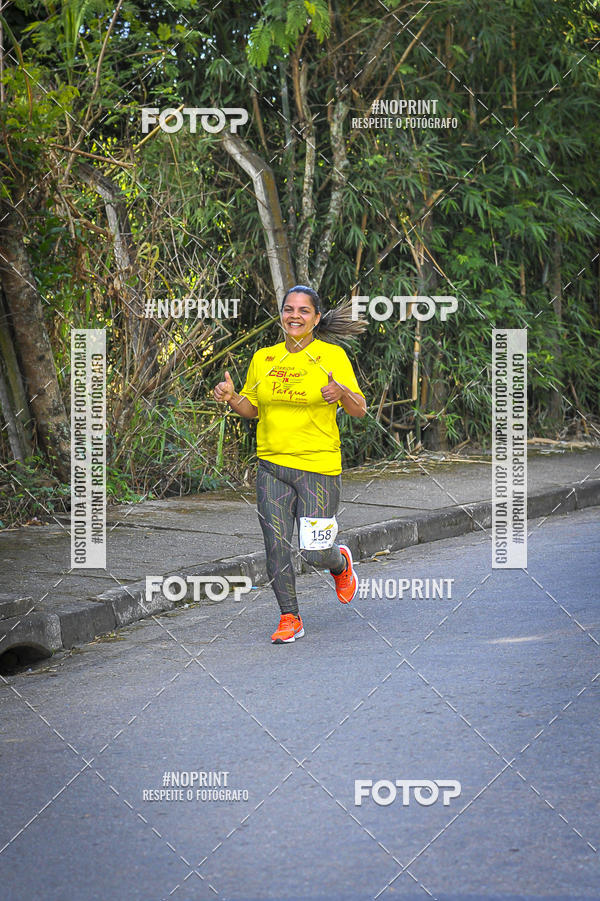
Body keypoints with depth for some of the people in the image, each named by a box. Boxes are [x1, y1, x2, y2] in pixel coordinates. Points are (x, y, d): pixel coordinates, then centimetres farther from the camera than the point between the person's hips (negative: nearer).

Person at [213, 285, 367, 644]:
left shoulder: (332, 356, -3)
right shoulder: (263, 358, 8)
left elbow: (360, 410, -4)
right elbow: (252, 409, 18)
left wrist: (341, 392, -25)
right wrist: (231, 397, -2)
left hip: (319, 466, -3)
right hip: (272, 464, 4)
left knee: (315, 552, -3)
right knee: (276, 546, -2)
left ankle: (341, 563, 33)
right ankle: (290, 618, 12)